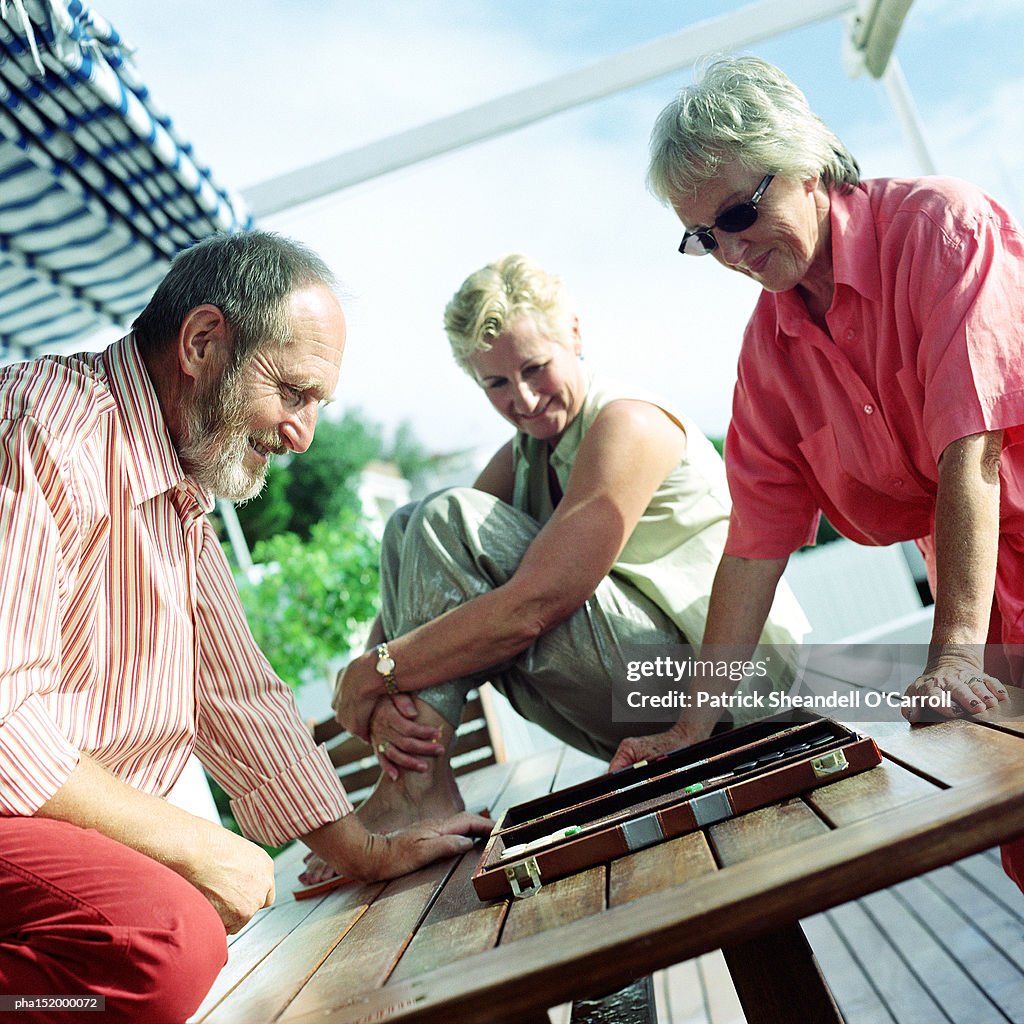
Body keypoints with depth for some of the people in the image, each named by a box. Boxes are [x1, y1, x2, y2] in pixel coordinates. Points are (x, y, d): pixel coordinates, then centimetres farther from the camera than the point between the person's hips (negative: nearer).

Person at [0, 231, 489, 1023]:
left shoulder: (186, 496, 13)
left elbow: (234, 692, 17)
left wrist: (366, 850, 15)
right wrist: (189, 843, -17)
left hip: (96, 834, 9)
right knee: (171, 937, -30)